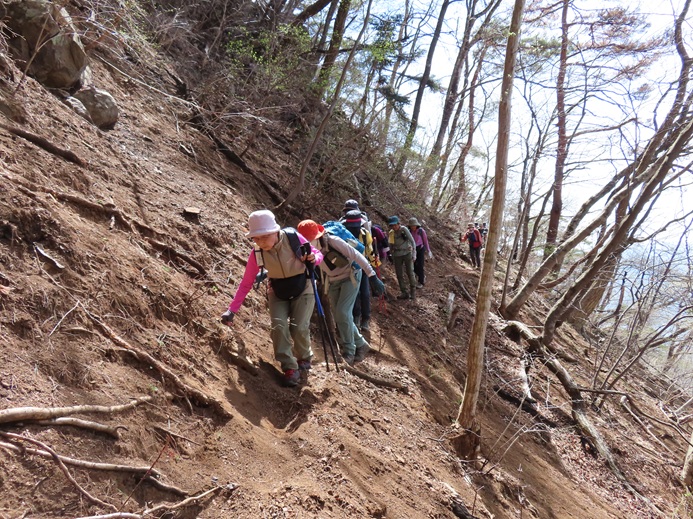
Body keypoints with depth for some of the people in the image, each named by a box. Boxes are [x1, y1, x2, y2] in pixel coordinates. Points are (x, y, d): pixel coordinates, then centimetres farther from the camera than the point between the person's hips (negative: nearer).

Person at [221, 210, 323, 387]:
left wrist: (314, 258, -34)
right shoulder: (257, 253, -20)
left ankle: (305, 358, 15)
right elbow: (246, 283, -13)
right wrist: (232, 310, -18)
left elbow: (318, 254, -9)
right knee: (278, 326, -19)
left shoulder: (294, 238, -26)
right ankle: (290, 367, -3)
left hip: (303, 290, -2)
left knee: (299, 327, -15)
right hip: (278, 294, 2)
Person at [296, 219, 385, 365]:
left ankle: (349, 352, -6)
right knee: (339, 316, 3)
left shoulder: (334, 241, -29)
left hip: (350, 276, -6)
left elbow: (357, 256, -26)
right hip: (333, 281, 6)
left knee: (343, 312, -18)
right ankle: (360, 345, 22)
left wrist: (373, 277, -27)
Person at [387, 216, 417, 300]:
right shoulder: (391, 233, 0)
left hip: (407, 253, -4)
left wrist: (414, 254, -13)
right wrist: (392, 256, 13)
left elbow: (412, 241, -10)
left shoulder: (404, 229, -12)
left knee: (410, 273, -2)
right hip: (397, 256, 4)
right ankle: (404, 292, 14)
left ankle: (413, 292, 14)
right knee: (399, 275, 3)